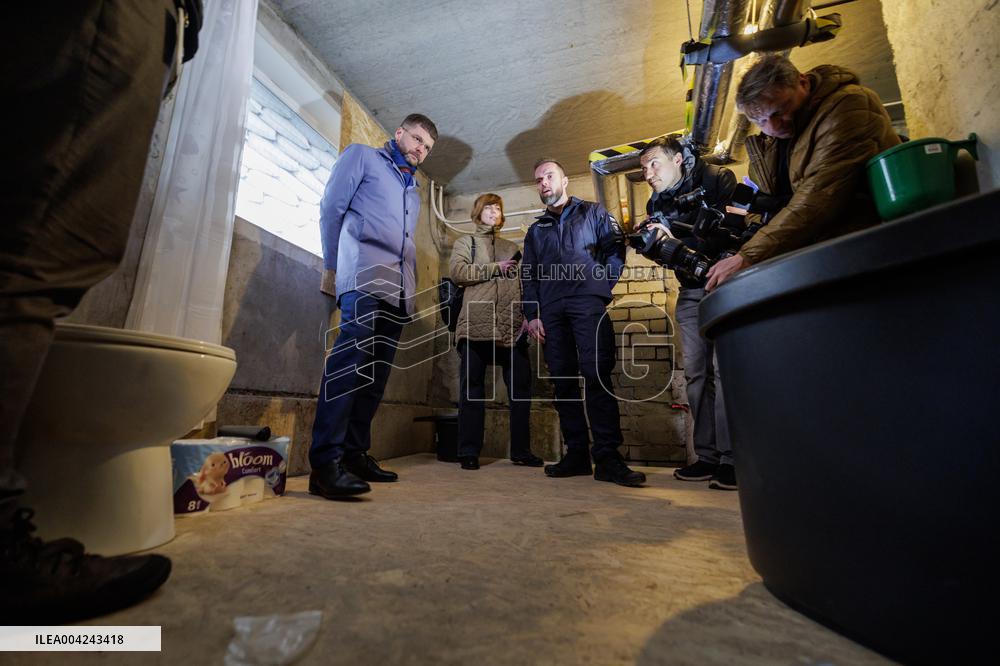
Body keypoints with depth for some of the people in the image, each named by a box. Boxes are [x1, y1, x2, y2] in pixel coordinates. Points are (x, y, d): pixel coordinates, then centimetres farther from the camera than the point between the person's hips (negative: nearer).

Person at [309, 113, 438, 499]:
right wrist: (332, 267, -1)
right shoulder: (362, 156, 16)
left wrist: (411, 287, 17)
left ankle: (354, 454, 9)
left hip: (400, 290, 7)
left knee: (376, 373, 3)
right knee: (352, 357, -23)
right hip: (365, 277, -7)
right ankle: (326, 461, -23)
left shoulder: (413, 189, 33)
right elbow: (331, 208, 5)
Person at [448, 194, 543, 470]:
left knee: (520, 388, 3)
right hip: (476, 324, -3)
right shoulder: (466, 242, 16)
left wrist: (528, 316, 0)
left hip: (512, 326, 3)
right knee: (473, 388, 0)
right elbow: (457, 271, -4)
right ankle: (469, 451, 9)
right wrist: (495, 268, -4)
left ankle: (521, 450, 15)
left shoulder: (511, 248, 25)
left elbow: (525, 284, 15)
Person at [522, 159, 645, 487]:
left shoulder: (593, 212, 19)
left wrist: (602, 285, -6)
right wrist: (532, 314, 6)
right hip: (551, 310, 4)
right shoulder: (536, 230, 27)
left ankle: (607, 456, -14)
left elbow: (615, 248, 7)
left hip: (587, 302, -3)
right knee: (563, 381, 0)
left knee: (597, 374, -15)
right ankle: (576, 454, 5)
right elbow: (528, 276, 18)